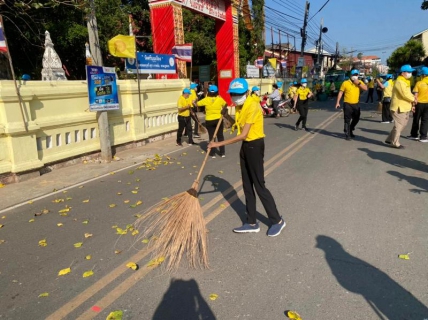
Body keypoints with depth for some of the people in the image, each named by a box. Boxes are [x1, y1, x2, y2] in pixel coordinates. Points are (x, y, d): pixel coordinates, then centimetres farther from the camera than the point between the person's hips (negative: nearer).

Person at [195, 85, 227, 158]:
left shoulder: (206, 100, -8)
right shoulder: (220, 99, -5)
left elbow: (196, 104, -1)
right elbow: (225, 105, 11)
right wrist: (223, 110, 26)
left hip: (209, 121, -1)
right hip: (218, 119, 1)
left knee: (211, 137, 7)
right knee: (220, 136, 12)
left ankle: (213, 154, 9)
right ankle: (222, 153, 16)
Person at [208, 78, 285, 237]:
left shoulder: (252, 107, -21)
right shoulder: (241, 106, 8)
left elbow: (243, 135, -26)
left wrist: (219, 144, -24)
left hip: (255, 146, -9)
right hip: (246, 146, 9)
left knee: (259, 186, -2)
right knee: (247, 186, 11)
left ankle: (277, 221, 15)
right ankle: (252, 223, 22)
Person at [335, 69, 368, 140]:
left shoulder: (359, 82, 7)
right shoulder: (345, 83, -5)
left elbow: (365, 88, -5)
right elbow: (340, 93, -3)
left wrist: (359, 83, -16)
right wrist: (337, 102, -7)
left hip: (356, 104, 5)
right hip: (347, 104, -4)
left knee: (356, 119, 15)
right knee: (347, 120, -3)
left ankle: (350, 131, 36)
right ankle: (347, 135, 3)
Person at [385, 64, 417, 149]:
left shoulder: (405, 81, 17)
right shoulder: (399, 82, -16)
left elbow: (408, 93, 20)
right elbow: (405, 94, -23)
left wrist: (411, 104, 12)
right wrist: (413, 99, -9)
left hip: (404, 107, 10)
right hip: (399, 107, -10)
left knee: (402, 124, 16)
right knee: (399, 125, -4)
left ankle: (390, 139, 23)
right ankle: (395, 143, 7)